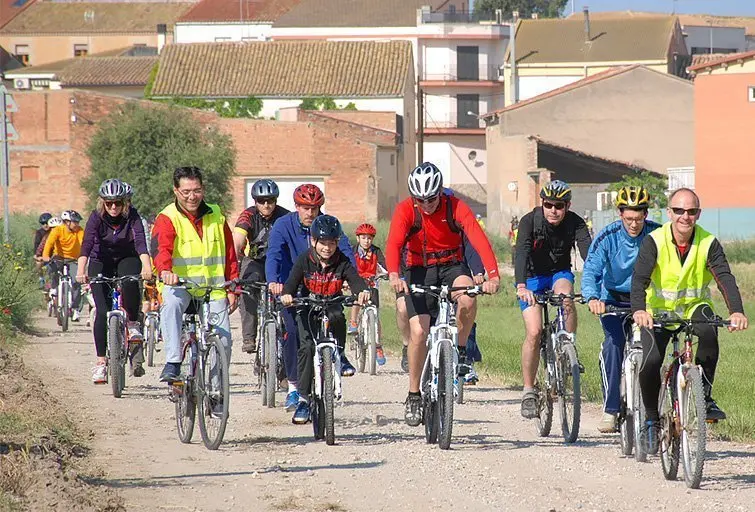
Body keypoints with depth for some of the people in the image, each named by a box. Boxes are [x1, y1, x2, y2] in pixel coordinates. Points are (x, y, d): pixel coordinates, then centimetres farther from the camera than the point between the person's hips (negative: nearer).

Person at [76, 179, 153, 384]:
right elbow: (87, 243, -30)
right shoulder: (97, 217, -17)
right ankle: (101, 361, -7)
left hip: (127, 259, 0)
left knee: (130, 282, -35)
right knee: (102, 311, -13)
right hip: (101, 263, 0)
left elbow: (140, 241, -33)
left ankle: (133, 324, -12)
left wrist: (146, 267, -50)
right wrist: (81, 271, -46)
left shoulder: (131, 216, -18)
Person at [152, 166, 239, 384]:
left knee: (223, 340, -6)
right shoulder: (168, 218, -5)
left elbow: (230, 255, 15)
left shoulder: (216, 216, 10)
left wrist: (232, 289, 8)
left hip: (214, 286, 3)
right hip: (179, 282, -3)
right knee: (171, 303, -38)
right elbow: (163, 248, -24)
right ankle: (173, 363, -36)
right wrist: (165, 270, -45)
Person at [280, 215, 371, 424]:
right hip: (308, 310, -1)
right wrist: (287, 294, -45)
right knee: (307, 347, -20)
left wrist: (362, 291, -48)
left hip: (331, 307, 1)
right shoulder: (304, 260, -9)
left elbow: (355, 279, -25)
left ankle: (339, 354, -6)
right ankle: (303, 399, -15)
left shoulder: (342, 262, -9)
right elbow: (293, 280, -22)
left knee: (337, 316, -34)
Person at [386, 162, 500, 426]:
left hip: (452, 266, 0)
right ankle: (414, 395, 2)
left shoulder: (456, 207, -18)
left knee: (467, 300, -34)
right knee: (419, 331, -14)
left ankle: (460, 351, -8)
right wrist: (394, 276, -51)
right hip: (419, 270, 0)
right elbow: (394, 243, -31)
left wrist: (493, 276, -46)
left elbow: (479, 239, -30)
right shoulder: (405, 210, -17)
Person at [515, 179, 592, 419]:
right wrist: (521, 286, -52)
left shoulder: (575, 223, -18)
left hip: (559, 273, 1)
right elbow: (521, 253, -36)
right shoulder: (530, 221, -22)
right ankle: (528, 391, -2)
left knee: (565, 295, -35)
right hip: (533, 276, -1)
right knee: (534, 332, -15)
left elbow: (588, 253, -31)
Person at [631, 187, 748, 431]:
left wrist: (736, 311, -43)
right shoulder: (654, 242, -17)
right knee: (651, 362, -21)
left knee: (708, 332, -33)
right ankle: (651, 417, 4)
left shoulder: (708, 243, -13)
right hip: (659, 309, -1)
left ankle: (705, 396, -16)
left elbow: (725, 278, -25)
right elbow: (640, 278, -28)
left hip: (694, 305, 1)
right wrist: (638, 310, -48)